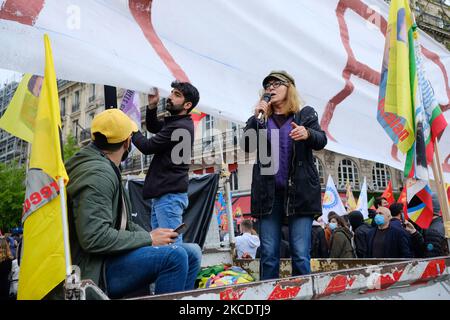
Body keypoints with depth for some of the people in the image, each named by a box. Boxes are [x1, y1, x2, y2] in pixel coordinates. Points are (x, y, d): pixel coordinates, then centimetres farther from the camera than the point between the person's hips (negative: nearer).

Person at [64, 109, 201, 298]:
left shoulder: (104, 169, 14)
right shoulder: (97, 174, -19)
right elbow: (94, 237, -28)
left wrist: (151, 236, 2)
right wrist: (148, 239, -18)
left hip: (109, 257, 10)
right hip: (94, 272, -10)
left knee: (190, 258, 7)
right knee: (174, 256, -27)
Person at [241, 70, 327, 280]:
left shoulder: (305, 114, 10)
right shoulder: (261, 118, 15)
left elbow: (321, 141, -4)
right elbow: (246, 145, 3)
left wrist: (307, 134, -26)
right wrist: (257, 116, -7)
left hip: (300, 192, -2)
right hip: (269, 193, 2)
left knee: (300, 255, -6)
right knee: (268, 254, 1)